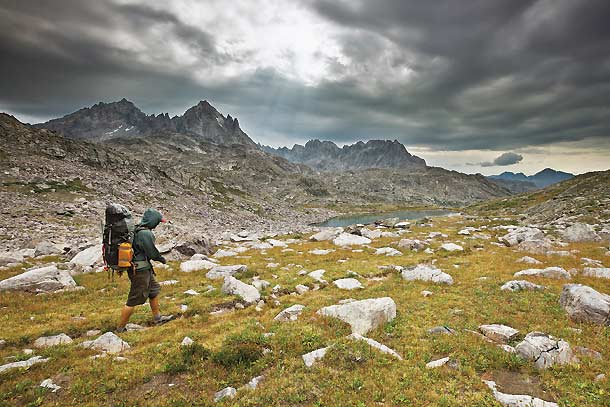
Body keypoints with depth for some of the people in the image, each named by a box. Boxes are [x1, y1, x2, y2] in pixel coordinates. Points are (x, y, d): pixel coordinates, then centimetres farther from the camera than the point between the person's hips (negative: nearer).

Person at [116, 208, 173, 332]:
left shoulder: (136, 229, 6)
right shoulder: (145, 234, -24)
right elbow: (152, 253, -18)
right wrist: (162, 259, 1)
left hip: (145, 269, 10)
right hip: (140, 271, -10)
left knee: (154, 290, 22)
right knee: (133, 301, 1)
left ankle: (158, 317, 35)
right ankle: (120, 328, 13)